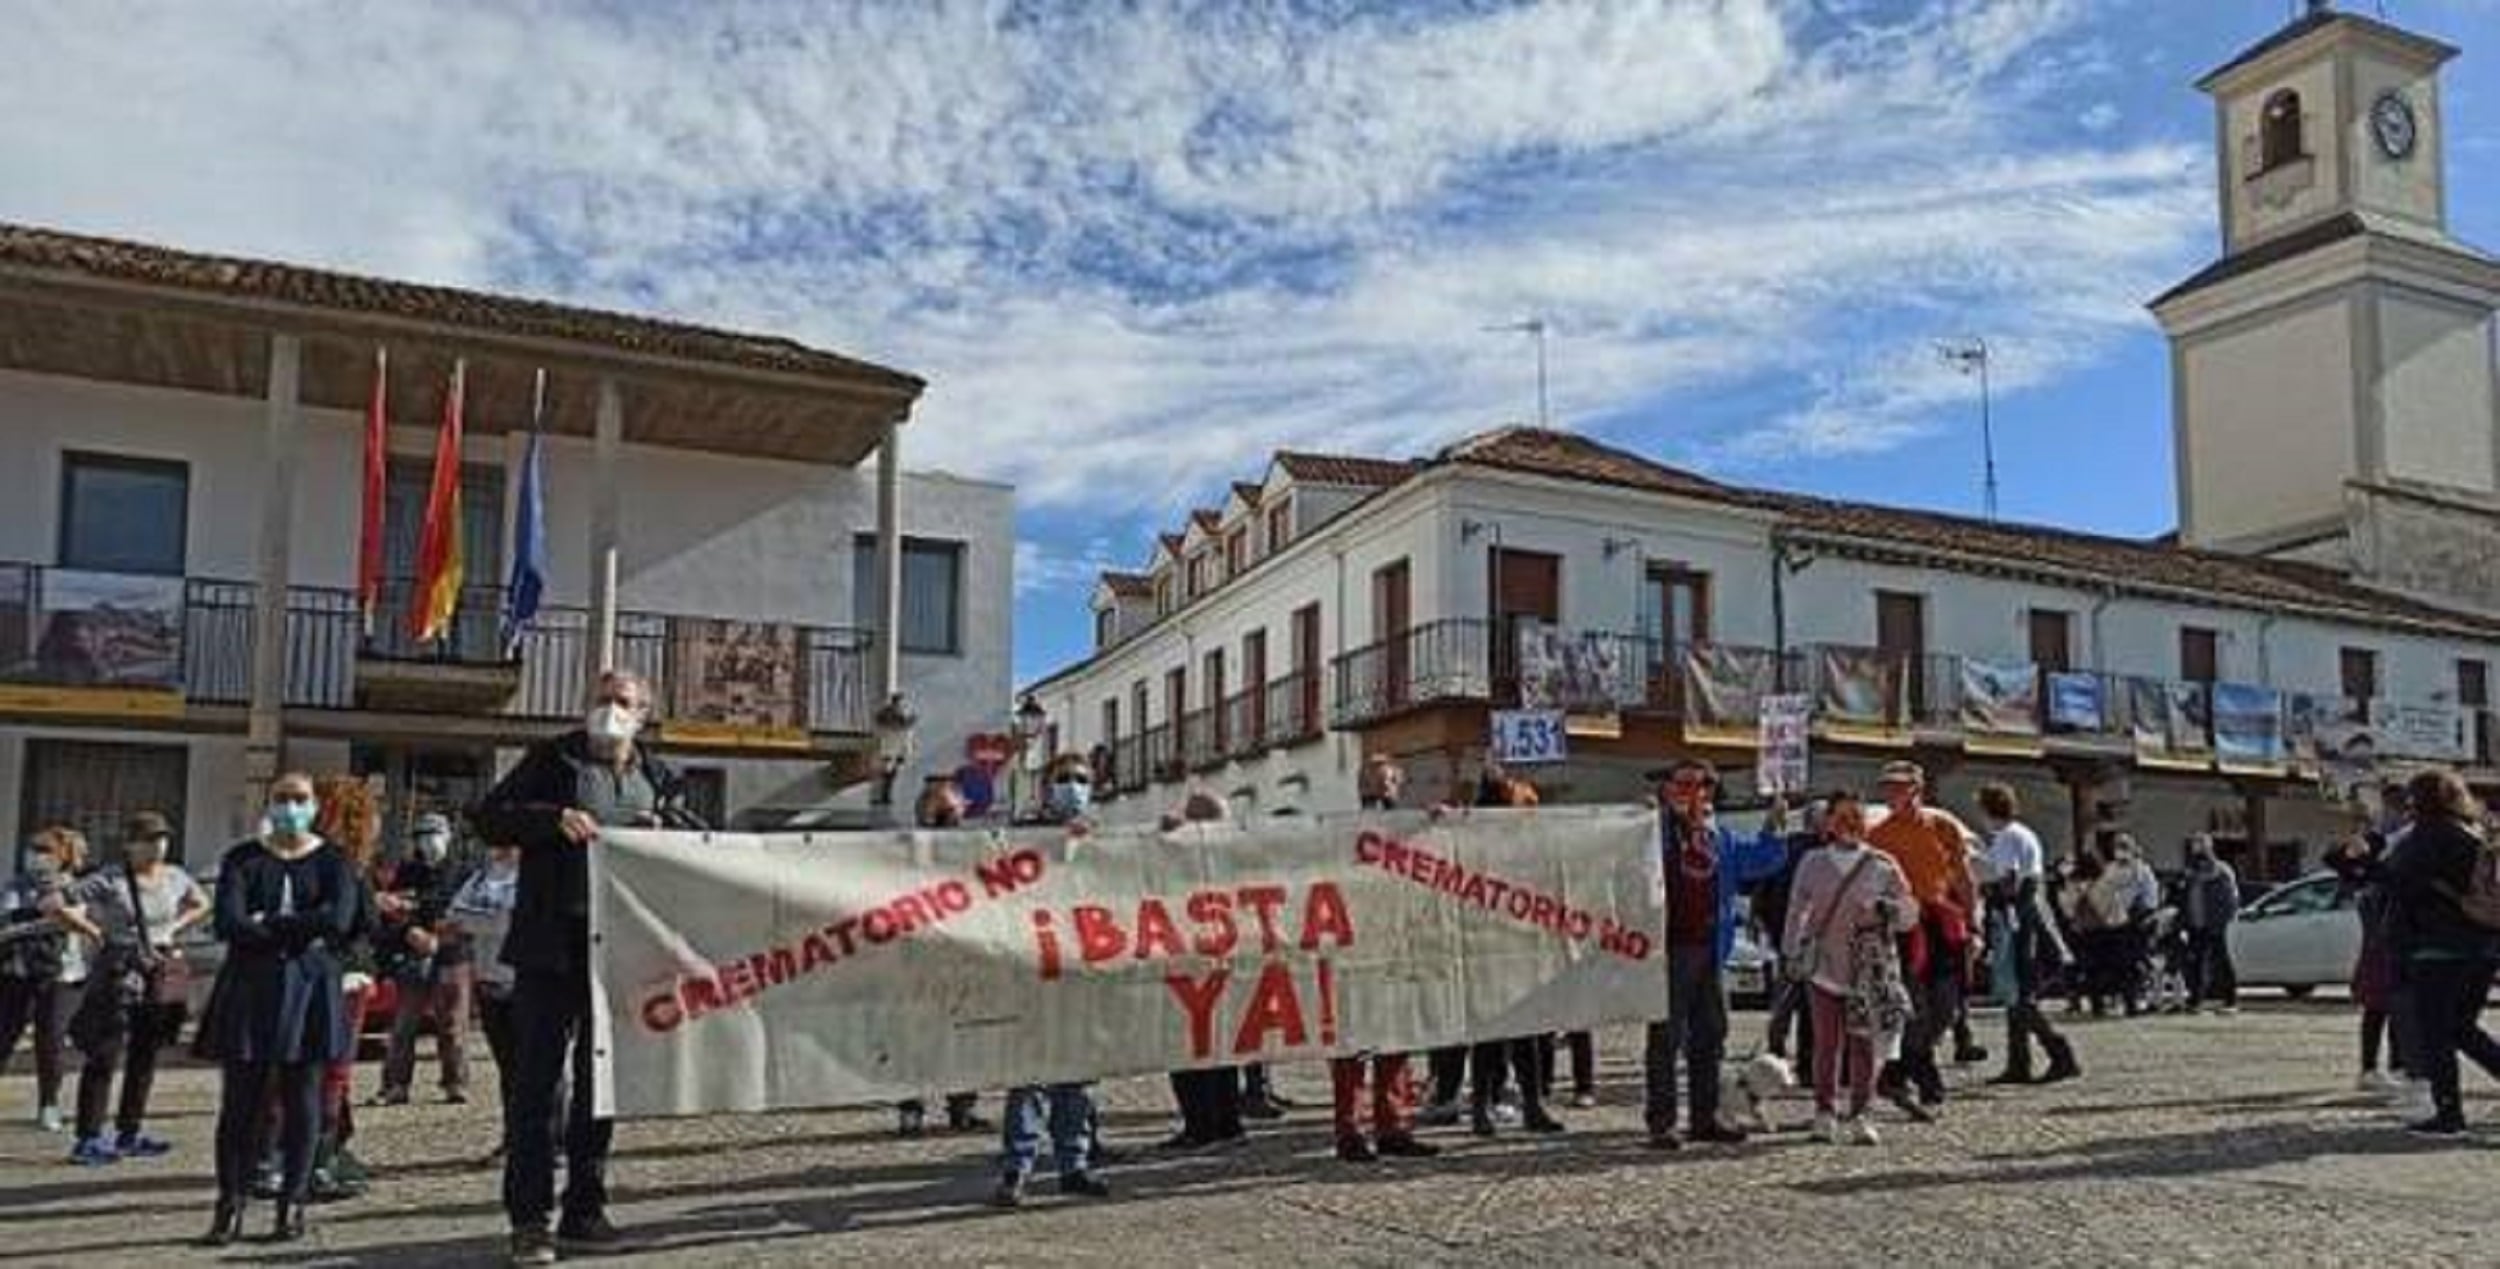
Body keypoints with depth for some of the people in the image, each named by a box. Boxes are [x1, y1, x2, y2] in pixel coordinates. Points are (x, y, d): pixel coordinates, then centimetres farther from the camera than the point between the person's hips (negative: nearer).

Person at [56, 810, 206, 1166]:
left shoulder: (175, 878, 7)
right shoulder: (109, 881, -12)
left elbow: (200, 905, 25)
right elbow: (58, 906, -17)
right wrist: (93, 932, -12)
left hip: (160, 977, 6)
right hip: (117, 976, -6)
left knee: (145, 1058, 11)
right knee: (105, 1059, -4)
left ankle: (130, 1133, 21)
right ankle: (88, 1138, 2)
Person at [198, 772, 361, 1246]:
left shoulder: (332, 862, 4)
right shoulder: (243, 859, 7)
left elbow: (338, 918, -14)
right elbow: (228, 923, -9)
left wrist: (268, 924, -11)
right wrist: (300, 933, -13)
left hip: (309, 988, -1)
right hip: (249, 988, 1)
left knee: (301, 1099, 2)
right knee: (240, 1101, -1)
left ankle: (292, 1205, 9)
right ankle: (230, 1207, 3)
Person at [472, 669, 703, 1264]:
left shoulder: (658, 779, 13)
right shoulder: (555, 759, 4)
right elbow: (489, 817, -2)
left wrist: (667, 828, -8)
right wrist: (554, 817, -17)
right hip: (554, 944, -3)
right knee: (538, 1077, -2)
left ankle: (585, 1208, 21)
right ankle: (529, 1217, 4)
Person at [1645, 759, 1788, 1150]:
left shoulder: (1720, 836, 15)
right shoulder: (1655, 831, -3)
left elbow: (1757, 861, 19)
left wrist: (1774, 828, 4)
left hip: (1710, 949, 6)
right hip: (1670, 949, -6)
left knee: (1710, 1036, 13)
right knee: (1666, 1037, -3)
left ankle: (1706, 1118, 24)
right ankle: (1660, 1122, 3)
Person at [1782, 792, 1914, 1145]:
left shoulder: (1882, 865, 6)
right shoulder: (1813, 863, 7)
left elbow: (1910, 913, 6)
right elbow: (1797, 910, 12)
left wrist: (1884, 908, -14)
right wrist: (1791, 953, 8)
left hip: (1869, 969, 0)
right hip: (1824, 964, 0)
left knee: (1863, 1042, 0)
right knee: (1827, 1042, -1)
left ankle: (1858, 1116, 8)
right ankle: (1825, 1113, 8)